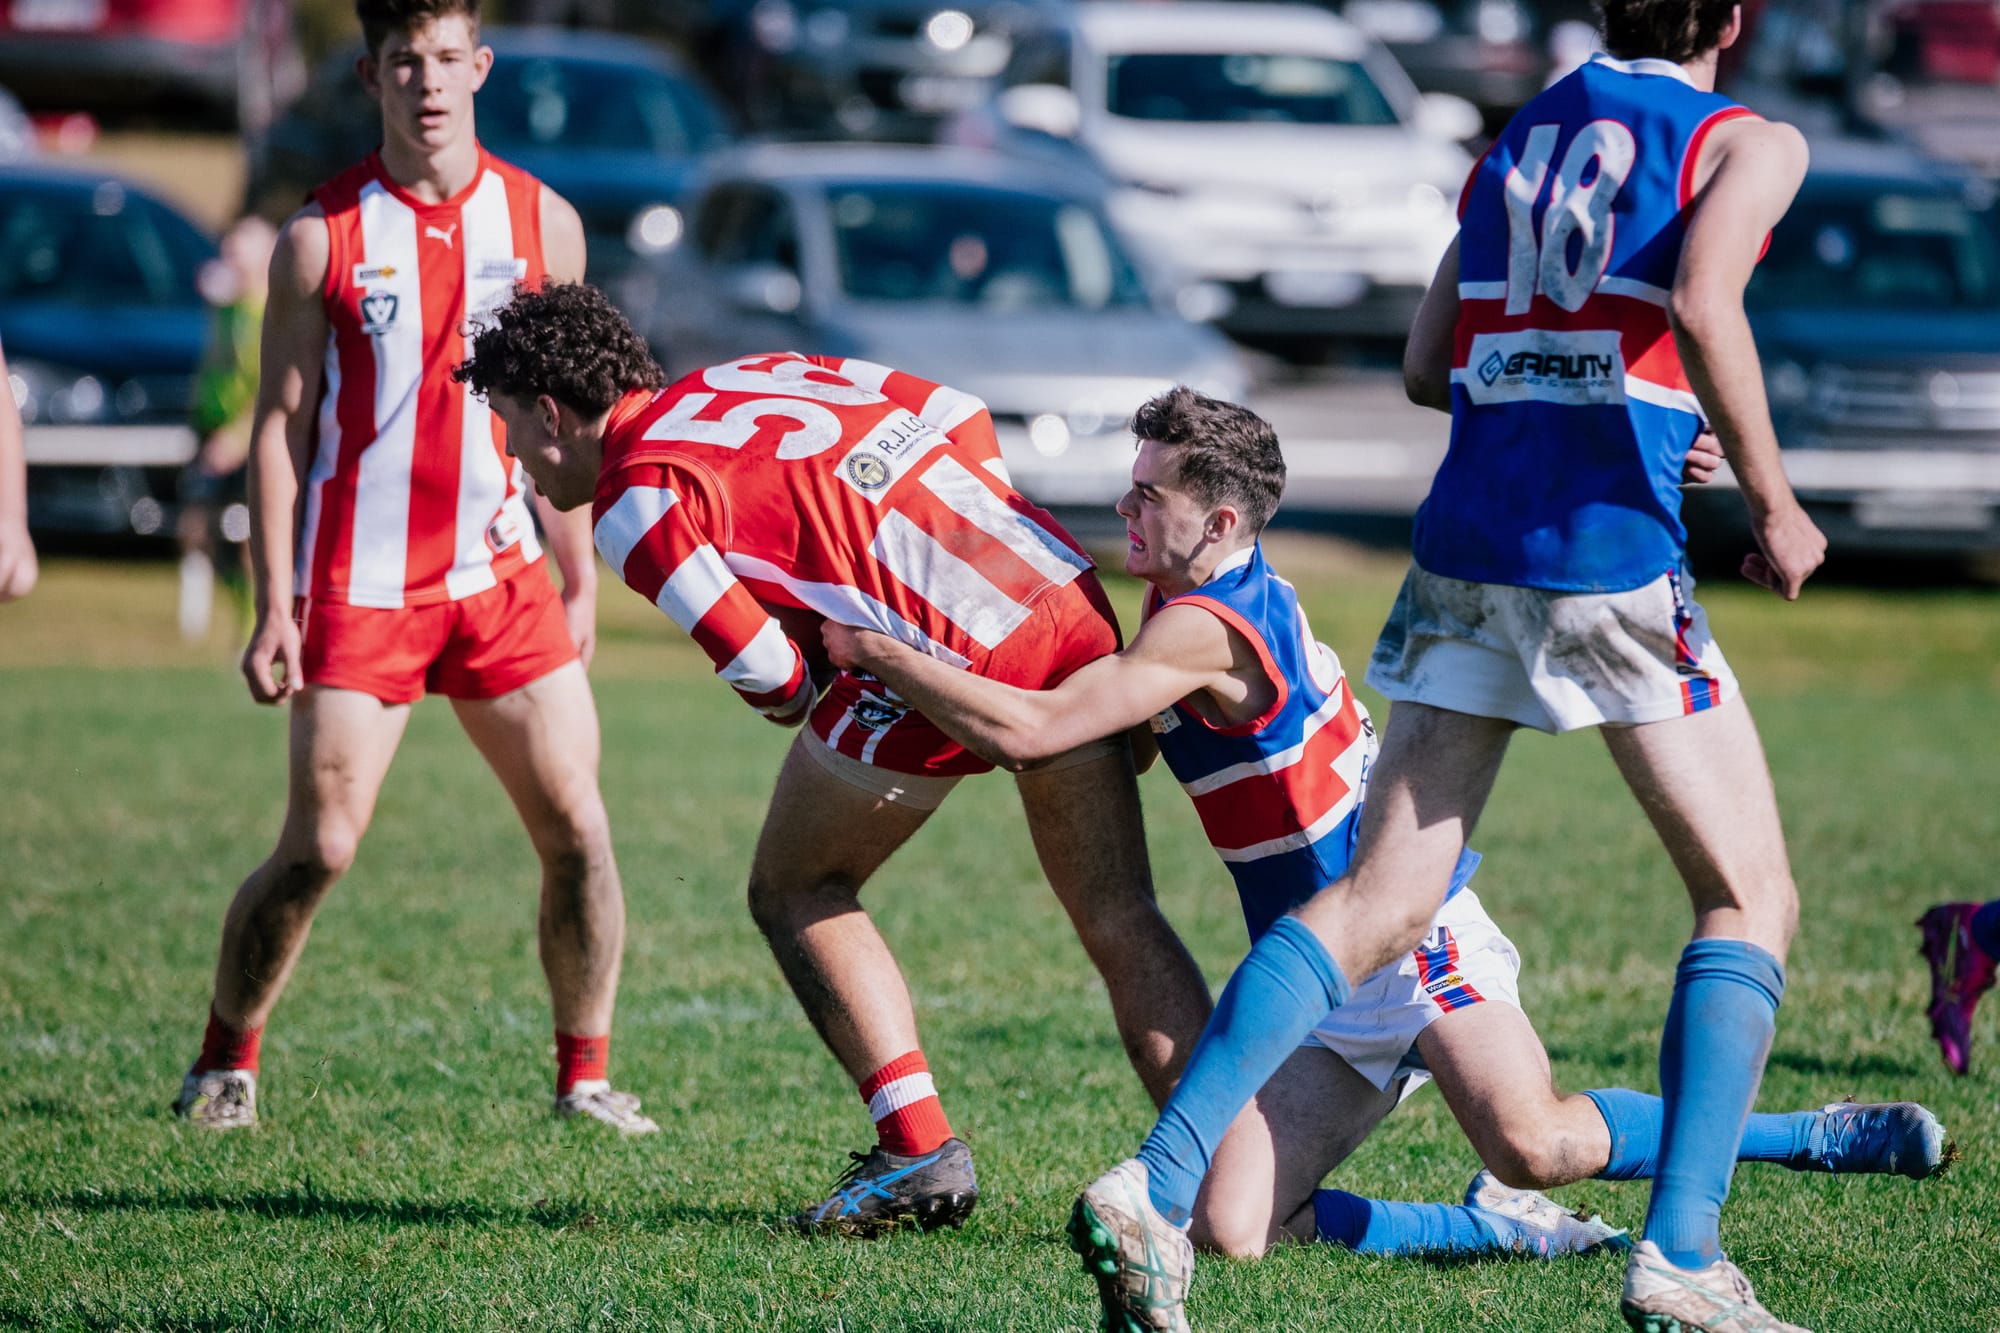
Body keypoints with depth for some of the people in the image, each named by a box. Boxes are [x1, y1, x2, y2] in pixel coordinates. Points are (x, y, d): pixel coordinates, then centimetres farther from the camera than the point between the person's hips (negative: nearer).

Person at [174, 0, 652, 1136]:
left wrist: (579, 580, 11)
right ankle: (226, 1062, 13)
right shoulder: (323, 234, -2)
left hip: (499, 574, 3)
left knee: (577, 826, -5)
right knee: (321, 848, -7)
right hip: (357, 588, -3)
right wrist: (273, 605, -5)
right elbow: (279, 421, 1)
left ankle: (586, 1075, 9)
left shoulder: (542, 222, 6)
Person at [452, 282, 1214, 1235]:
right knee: (1121, 922, 12)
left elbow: (763, 669, -8)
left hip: (953, 656, -7)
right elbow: (962, 416, 19)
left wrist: (800, 704, 13)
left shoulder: (636, 500, -2)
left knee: (795, 892, 14)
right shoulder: (758, 373, 22)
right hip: (1071, 597, 7)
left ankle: (919, 1154, 8)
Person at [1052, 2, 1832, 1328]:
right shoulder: (1746, 143, 3)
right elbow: (1703, 307, -17)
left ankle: (1160, 1183, -10)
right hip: (1611, 561, -5)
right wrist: (1773, 506, -9)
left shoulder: (1516, 139, 20)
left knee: (1381, 902, 6)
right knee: (1751, 896, 7)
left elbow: (1427, 365, 18)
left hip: (1464, 548, 5)